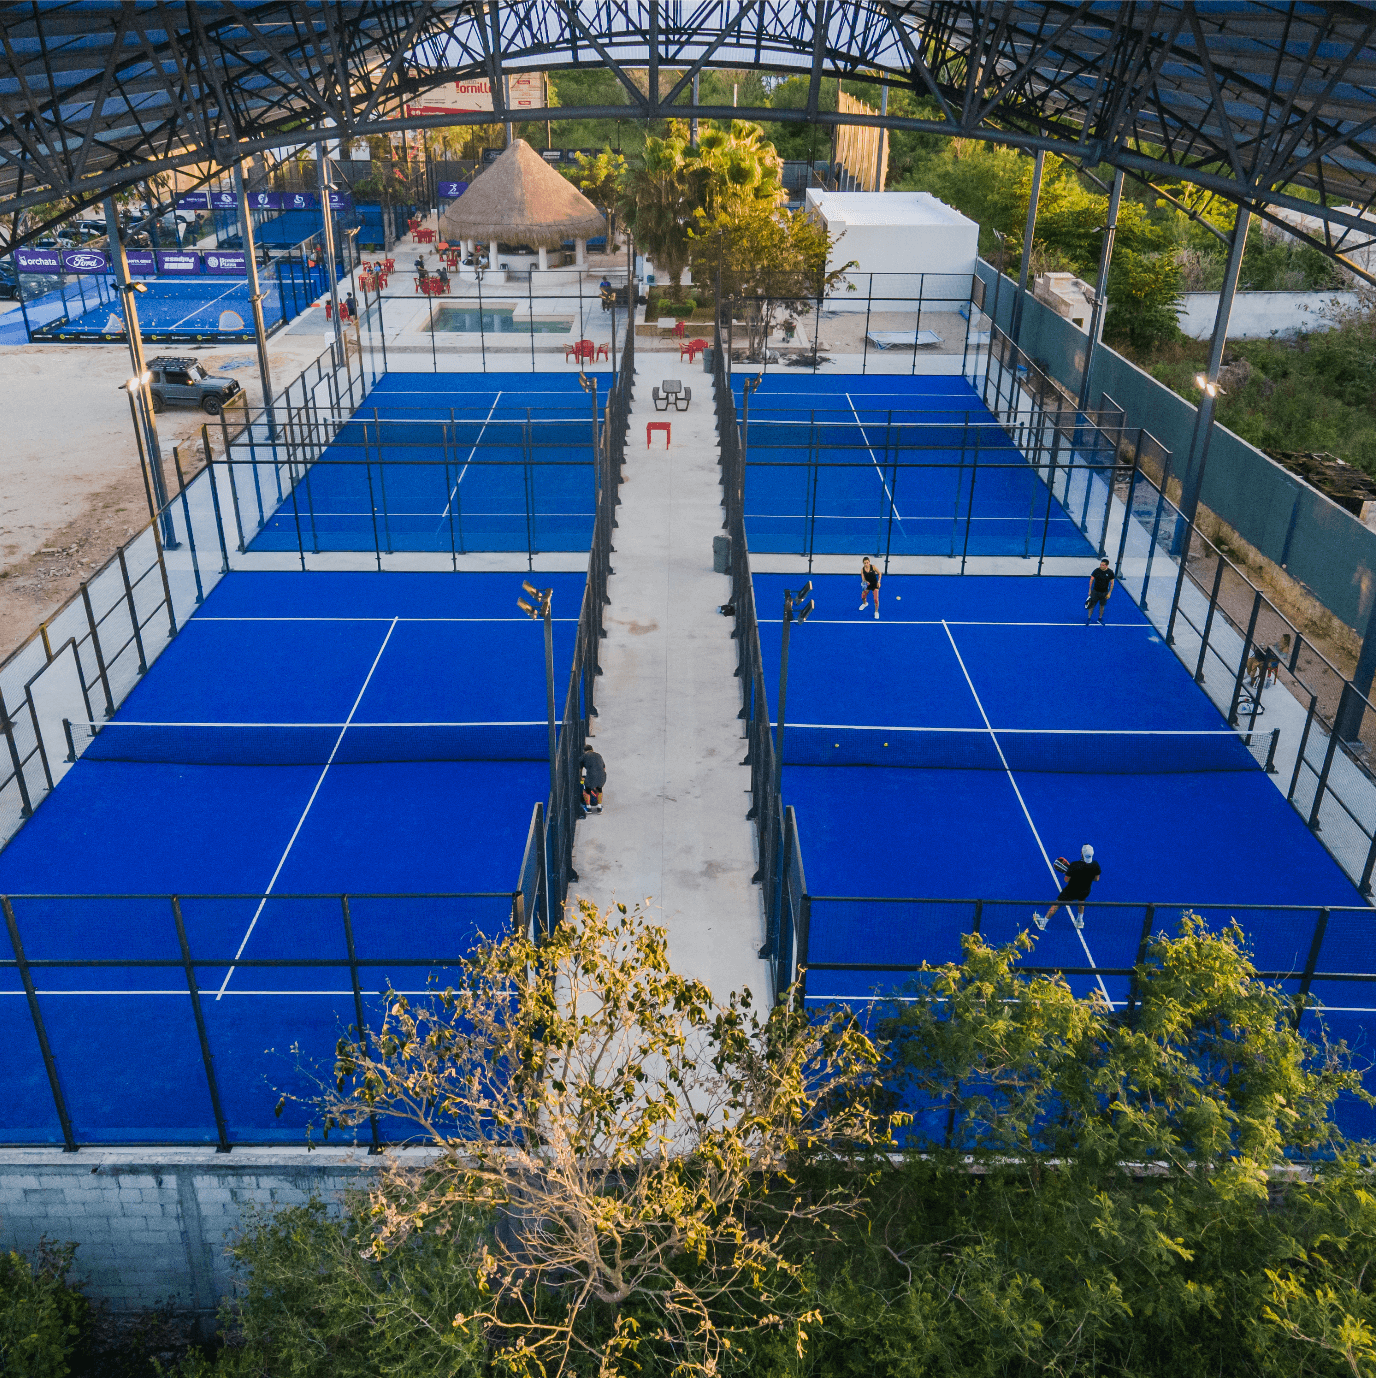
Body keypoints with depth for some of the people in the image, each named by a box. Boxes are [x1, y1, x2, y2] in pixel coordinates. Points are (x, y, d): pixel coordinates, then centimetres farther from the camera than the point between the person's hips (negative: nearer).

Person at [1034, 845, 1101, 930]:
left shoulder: (1074, 865, -30)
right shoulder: (1095, 865, -19)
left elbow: (1066, 880, -21)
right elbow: (1096, 879, -3)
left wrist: (1067, 872, 0)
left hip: (1071, 891, -3)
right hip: (1085, 892, 3)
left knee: (1056, 904, 17)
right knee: (1081, 901, 40)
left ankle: (1043, 923, 32)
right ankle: (1080, 921, 52)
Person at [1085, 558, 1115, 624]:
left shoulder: (1110, 572, -12)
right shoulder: (1096, 571, -13)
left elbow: (1112, 583, -2)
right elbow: (1091, 580, -1)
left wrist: (1109, 593, -4)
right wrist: (1090, 590, 0)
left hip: (1104, 593, 1)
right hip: (1095, 591, -1)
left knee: (1102, 606, 15)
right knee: (1092, 605, 5)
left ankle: (1100, 619, 31)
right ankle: (1088, 618, 19)